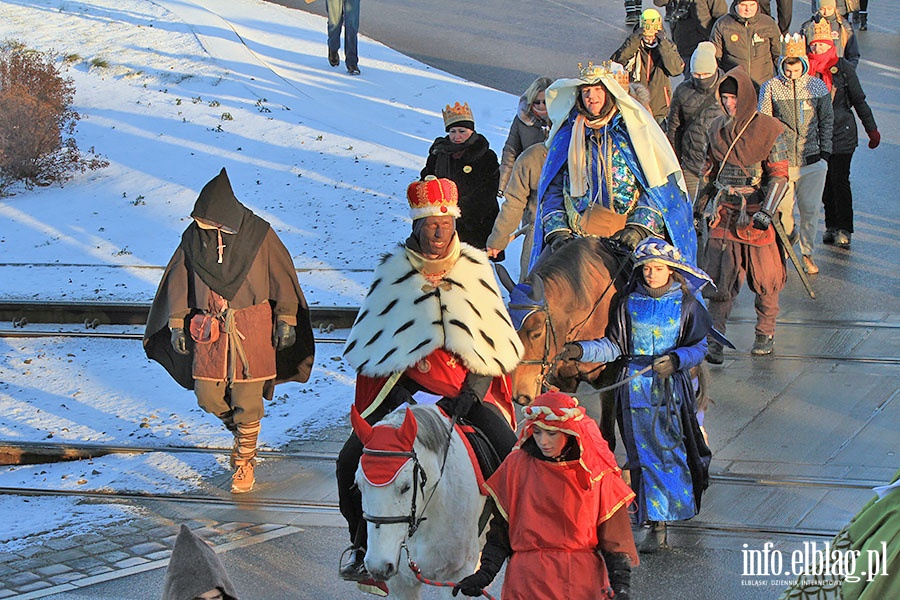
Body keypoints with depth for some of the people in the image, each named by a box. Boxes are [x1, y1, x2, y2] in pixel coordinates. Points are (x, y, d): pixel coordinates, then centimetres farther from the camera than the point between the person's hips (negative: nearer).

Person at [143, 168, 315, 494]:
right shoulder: (193, 237, -2)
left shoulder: (258, 233, -10)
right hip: (209, 329, 3)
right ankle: (241, 431, 33)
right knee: (207, 395, 5)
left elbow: (282, 275, -2)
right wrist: (177, 324, 8)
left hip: (251, 330, -3)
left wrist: (286, 319, -3)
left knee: (246, 399, -2)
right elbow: (178, 281, 8)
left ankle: (245, 461, 13)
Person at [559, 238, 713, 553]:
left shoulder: (686, 304, -1)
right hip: (636, 388, 1)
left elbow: (699, 347, -1)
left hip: (673, 386, -1)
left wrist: (676, 360, -19)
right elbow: (613, 345, 6)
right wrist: (581, 350, -8)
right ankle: (654, 525, 6)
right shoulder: (629, 303, 4)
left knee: (674, 450, 1)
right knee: (646, 454, 1)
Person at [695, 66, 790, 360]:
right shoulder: (718, 128, 8)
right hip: (724, 213, 4)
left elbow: (779, 176, -9)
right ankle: (715, 342, -4)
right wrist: (699, 206, 17)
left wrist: (766, 212, -19)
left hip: (756, 215, -4)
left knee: (765, 279, 5)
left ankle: (766, 333, 23)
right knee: (719, 277, -4)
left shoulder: (769, 130, -7)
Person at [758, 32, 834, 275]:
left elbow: (826, 121, 11)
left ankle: (807, 253, 21)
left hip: (812, 161, 1)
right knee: (782, 209, 1)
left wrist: (825, 152, 5)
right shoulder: (770, 87, -1)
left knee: (810, 209, 4)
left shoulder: (817, 86, 4)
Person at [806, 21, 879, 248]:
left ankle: (844, 229, 0)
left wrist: (872, 130, 1)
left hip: (841, 133, -3)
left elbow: (859, 101, 0)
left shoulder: (843, 68, -5)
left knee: (840, 180, -6)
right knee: (825, 182, 7)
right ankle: (831, 226, 16)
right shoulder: (808, 68, 3)